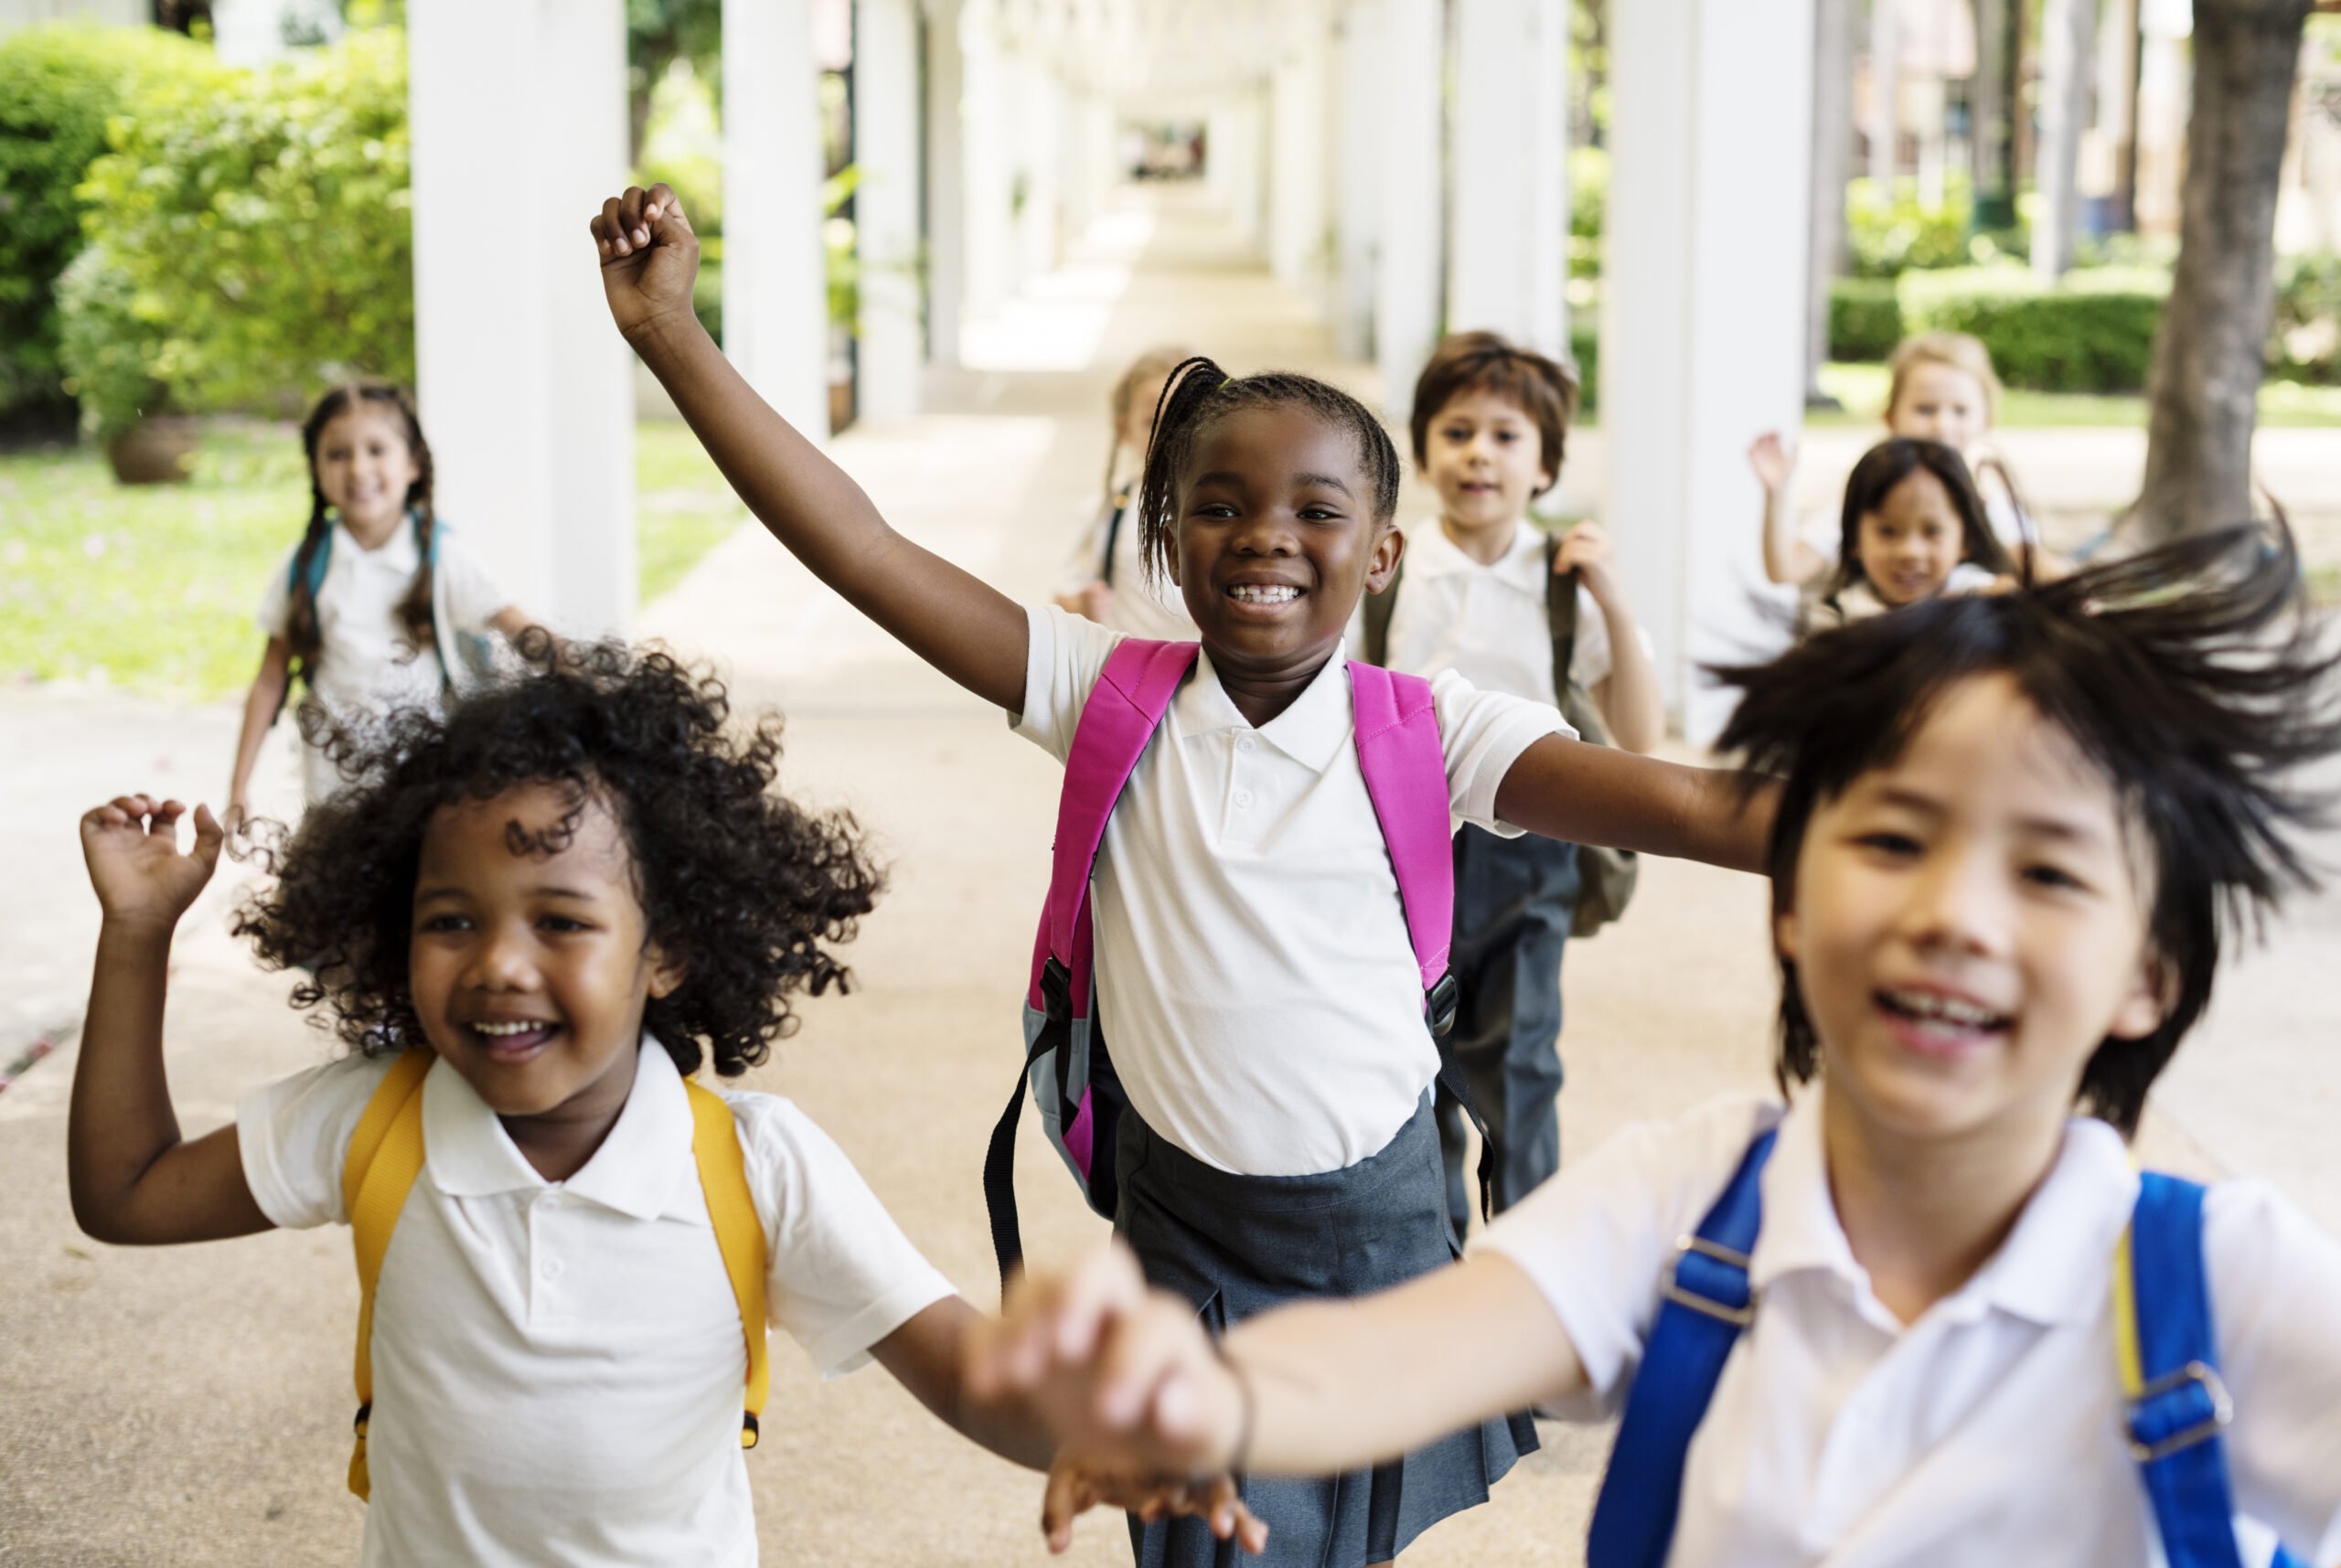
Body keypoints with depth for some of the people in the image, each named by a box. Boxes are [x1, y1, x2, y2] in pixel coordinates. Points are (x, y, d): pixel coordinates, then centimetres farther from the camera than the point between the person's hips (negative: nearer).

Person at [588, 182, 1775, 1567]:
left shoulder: (1424, 734, -9)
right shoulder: (1111, 699, -8)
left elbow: (1682, 807, -22)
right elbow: (861, 548, -14)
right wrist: (673, 335, -21)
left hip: (1381, 1214, 1)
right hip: (1186, 1227, 0)